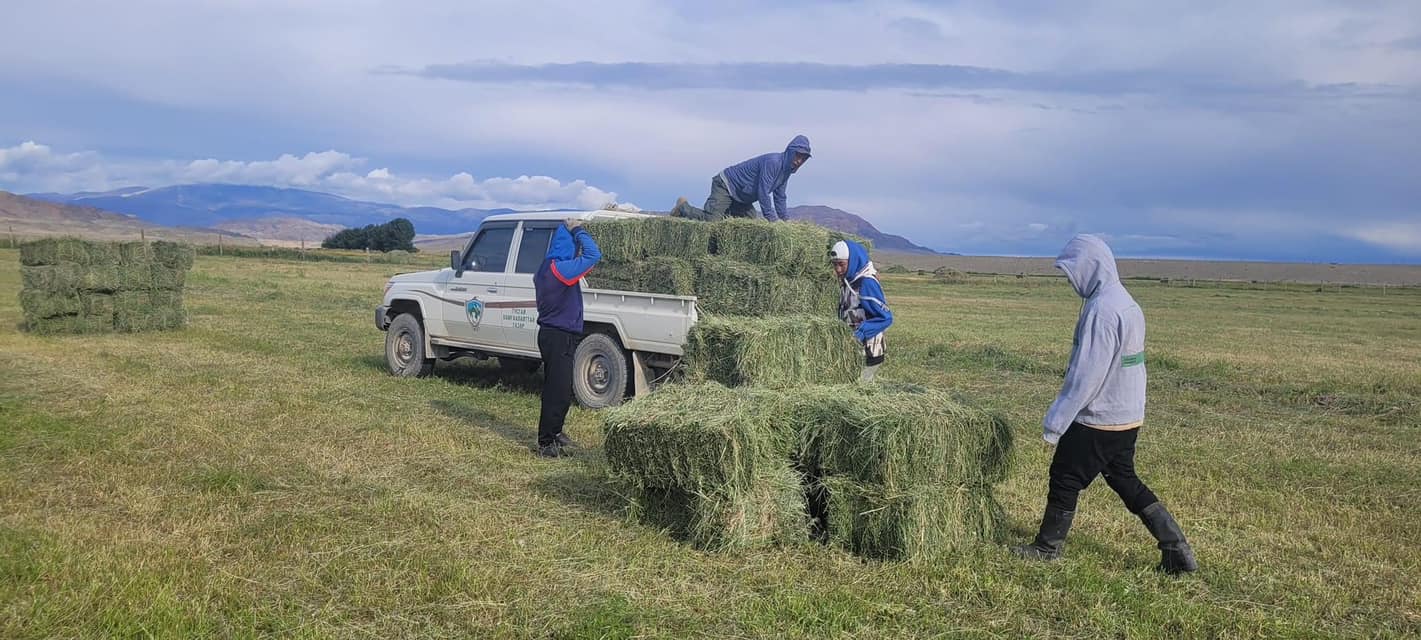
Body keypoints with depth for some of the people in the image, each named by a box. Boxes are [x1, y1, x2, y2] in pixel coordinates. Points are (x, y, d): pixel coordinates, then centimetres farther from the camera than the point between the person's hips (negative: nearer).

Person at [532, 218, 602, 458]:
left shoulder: (547, 268, 10)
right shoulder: (559, 269, -20)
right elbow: (593, 255, -26)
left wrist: (574, 231, 11)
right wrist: (577, 230, -13)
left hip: (551, 334, 10)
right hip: (559, 337, -10)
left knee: (556, 388, 21)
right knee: (560, 392, -5)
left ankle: (553, 434, 34)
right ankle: (547, 444, 0)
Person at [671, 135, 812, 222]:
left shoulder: (787, 170, 6)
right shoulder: (772, 161, -25)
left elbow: (779, 197, 16)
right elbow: (763, 192, -28)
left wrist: (786, 220, 9)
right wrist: (772, 219, -27)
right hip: (725, 186, -10)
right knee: (711, 220, -23)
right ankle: (684, 207, 5)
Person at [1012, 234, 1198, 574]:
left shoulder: (1102, 309, -23)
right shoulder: (1125, 302, 9)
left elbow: (1087, 374, -25)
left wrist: (1056, 419, -19)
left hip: (1098, 419, -9)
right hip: (1126, 416, 9)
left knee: (1065, 479, 6)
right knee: (1124, 480, 19)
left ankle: (1047, 548, 22)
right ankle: (1177, 550, 18)